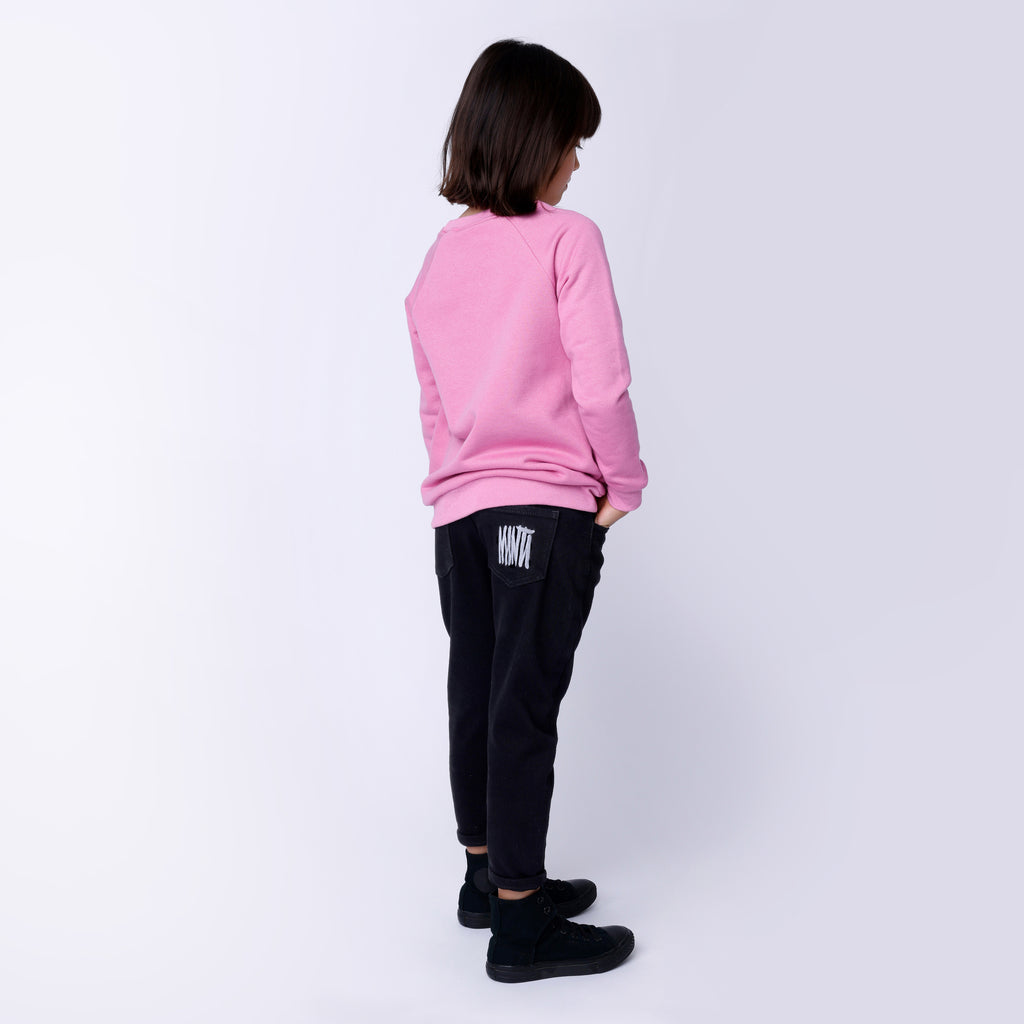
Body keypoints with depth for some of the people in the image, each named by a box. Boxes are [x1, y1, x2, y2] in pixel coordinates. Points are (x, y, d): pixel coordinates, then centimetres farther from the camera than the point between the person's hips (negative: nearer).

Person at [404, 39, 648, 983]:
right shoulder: (568, 239, -10)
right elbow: (601, 381, -15)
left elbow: (433, 404, 13)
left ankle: (487, 875, 31)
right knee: (526, 704, -2)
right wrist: (625, 483, -4)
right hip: (550, 508, -6)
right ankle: (518, 922, 7)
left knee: (476, 692, 15)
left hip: (461, 509, 7)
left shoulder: (440, 258, 9)